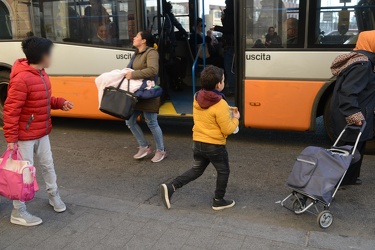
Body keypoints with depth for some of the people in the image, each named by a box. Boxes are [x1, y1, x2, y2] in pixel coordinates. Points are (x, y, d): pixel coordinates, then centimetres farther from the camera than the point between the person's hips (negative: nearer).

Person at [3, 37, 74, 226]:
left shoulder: (41, 73, 5)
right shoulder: (21, 79, -24)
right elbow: (11, 110, -23)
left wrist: (60, 103, 2)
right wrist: (11, 138, -23)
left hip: (42, 133, 9)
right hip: (25, 136, -9)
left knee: (48, 165, 21)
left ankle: (54, 196, 42)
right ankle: (18, 213, 17)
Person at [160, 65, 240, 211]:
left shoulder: (197, 98, 1)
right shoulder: (220, 105, -22)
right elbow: (228, 130, -18)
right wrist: (235, 118, 1)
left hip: (197, 142, 7)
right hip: (215, 145, -7)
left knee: (196, 170, 19)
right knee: (223, 171, 15)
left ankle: (170, 187, 6)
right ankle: (219, 201, 25)